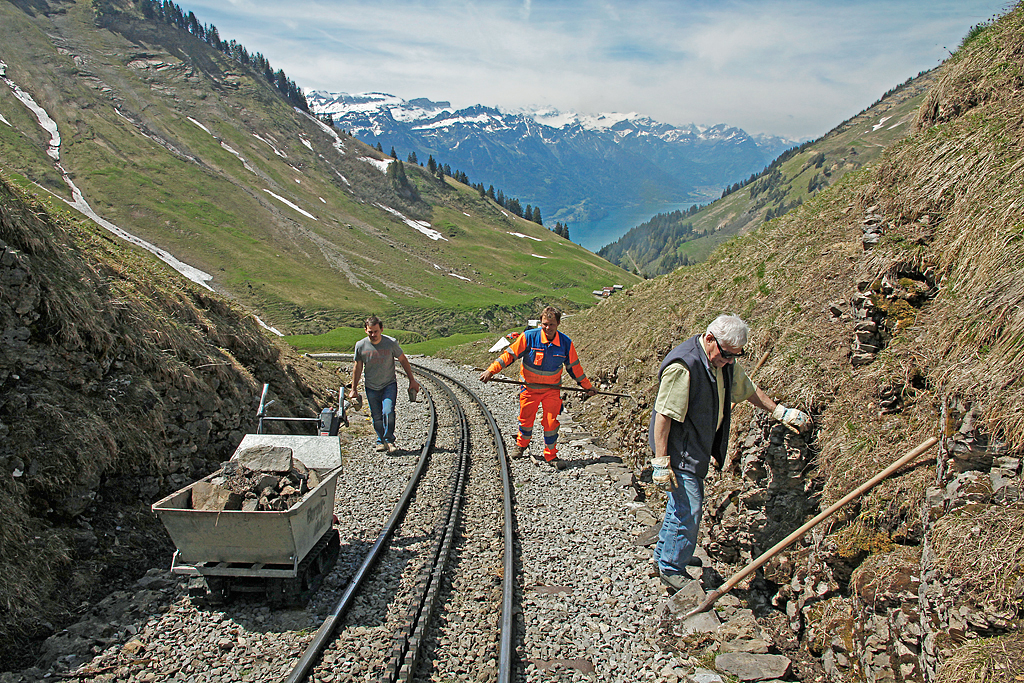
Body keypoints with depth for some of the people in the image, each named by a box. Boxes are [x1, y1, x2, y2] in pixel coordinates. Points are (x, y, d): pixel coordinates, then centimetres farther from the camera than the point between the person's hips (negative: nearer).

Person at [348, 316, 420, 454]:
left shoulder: (391, 343, -14)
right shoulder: (360, 346, -9)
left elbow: (403, 360, 0)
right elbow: (357, 368, 4)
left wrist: (412, 380, 2)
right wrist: (354, 389, 8)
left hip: (389, 384, -2)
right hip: (371, 388, 2)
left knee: (388, 412, -19)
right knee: (376, 417, 6)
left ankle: (389, 440, -1)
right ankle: (381, 441, 28)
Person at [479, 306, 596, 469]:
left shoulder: (566, 343, -10)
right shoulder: (529, 337, -18)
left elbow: (574, 367, 4)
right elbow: (510, 354, -12)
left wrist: (587, 387, 10)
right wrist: (491, 370, -17)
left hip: (552, 389, 1)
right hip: (530, 387, 0)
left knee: (551, 422, -3)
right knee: (526, 419, 13)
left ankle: (551, 456, 16)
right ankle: (521, 445, 43)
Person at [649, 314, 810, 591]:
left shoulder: (724, 361, 2)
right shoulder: (682, 365, -28)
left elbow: (747, 389, 20)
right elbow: (663, 415, -27)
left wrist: (780, 411, 22)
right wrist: (661, 461, -26)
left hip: (697, 448, 9)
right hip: (677, 450, -9)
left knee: (682, 503, 20)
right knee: (688, 509, -4)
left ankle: (664, 553, 38)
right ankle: (671, 569, 13)